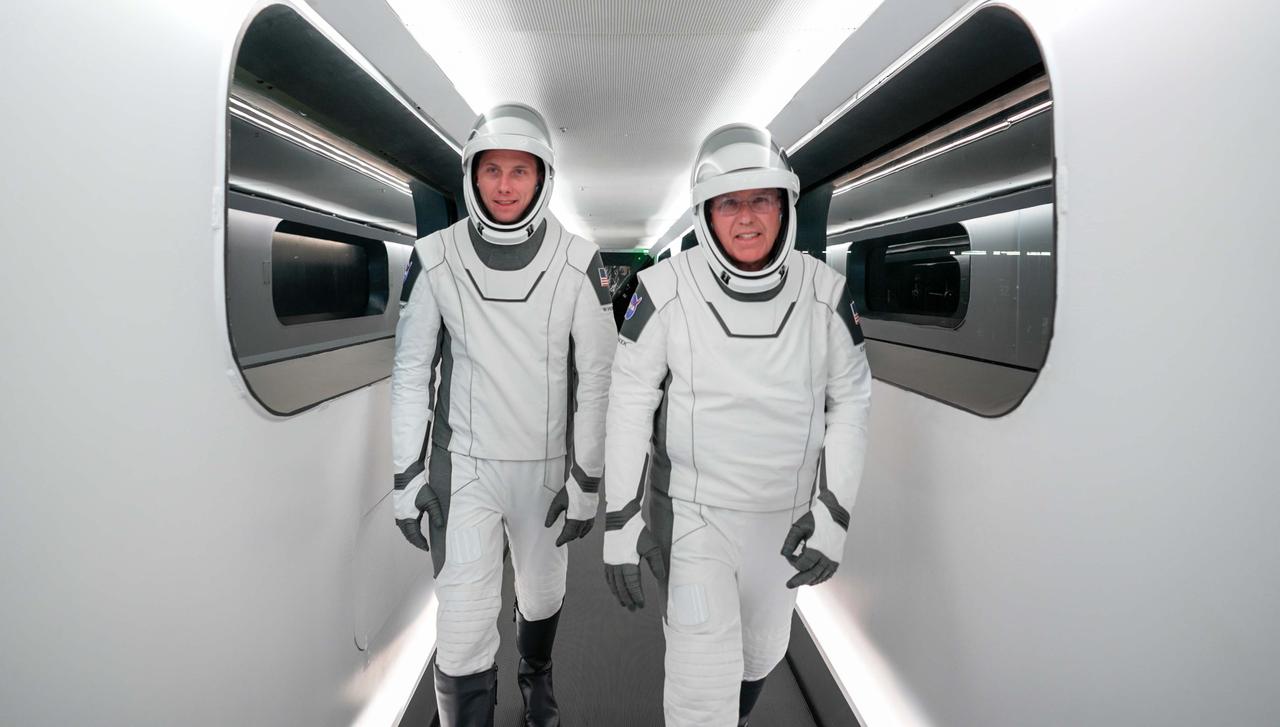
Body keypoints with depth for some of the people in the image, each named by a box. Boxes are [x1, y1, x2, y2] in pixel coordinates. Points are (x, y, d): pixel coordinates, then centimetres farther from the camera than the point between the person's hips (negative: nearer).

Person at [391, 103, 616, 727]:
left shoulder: (577, 263, -10)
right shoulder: (436, 259, -8)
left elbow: (595, 378, -6)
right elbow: (411, 372, -2)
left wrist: (585, 481, -6)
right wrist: (408, 478, -3)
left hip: (547, 465, 1)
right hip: (464, 465, -1)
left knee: (542, 593, 22)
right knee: (464, 624, -4)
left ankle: (536, 676, 54)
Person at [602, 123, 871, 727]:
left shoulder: (824, 292, -12)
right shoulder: (666, 291, -18)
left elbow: (850, 400, -2)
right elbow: (629, 404, -11)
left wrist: (833, 514, -9)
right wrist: (620, 521, -11)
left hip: (783, 514, 4)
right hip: (690, 511, -3)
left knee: (761, 647, 26)